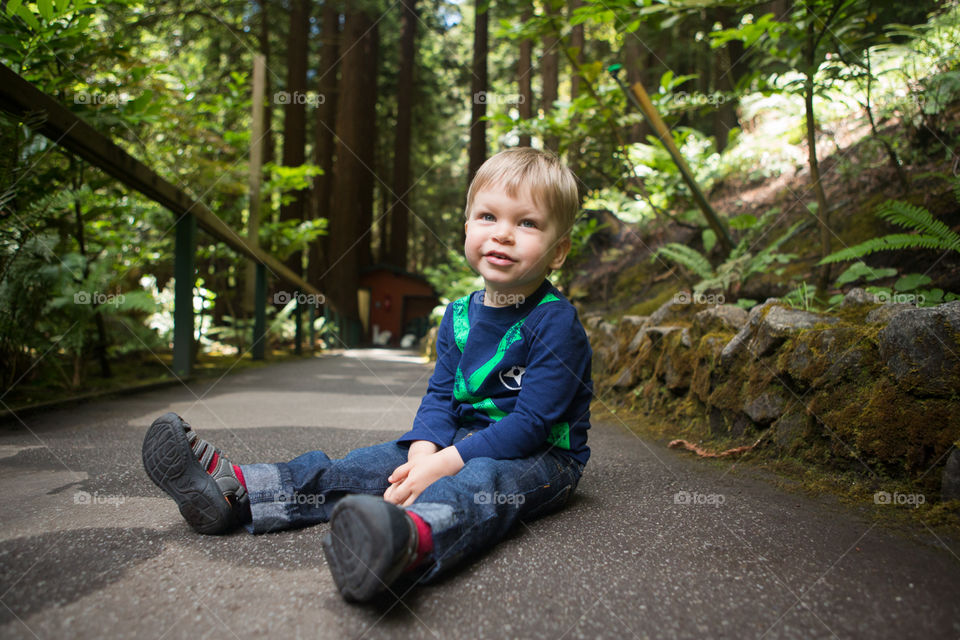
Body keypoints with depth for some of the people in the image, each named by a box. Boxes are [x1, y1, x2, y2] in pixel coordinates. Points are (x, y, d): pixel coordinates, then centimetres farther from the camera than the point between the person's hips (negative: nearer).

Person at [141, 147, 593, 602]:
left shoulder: (555, 322, -16)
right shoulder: (459, 315, 7)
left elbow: (530, 423, -22)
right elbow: (440, 395, 4)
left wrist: (444, 464, -28)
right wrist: (424, 453, -18)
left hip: (541, 457, -7)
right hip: (462, 442, 7)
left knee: (482, 480, -39)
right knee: (372, 463, -9)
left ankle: (411, 539, -73)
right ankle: (235, 489, -17)